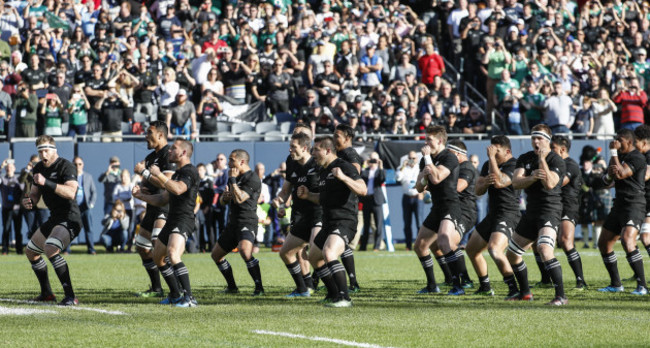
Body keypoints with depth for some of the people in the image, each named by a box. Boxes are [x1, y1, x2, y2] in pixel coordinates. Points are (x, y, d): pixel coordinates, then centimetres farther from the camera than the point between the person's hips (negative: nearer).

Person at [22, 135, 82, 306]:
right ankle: (46, 293, 32)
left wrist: (46, 182, -37)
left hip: (69, 219, -10)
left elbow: (70, 193, -31)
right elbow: (35, 194, 19)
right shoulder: (39, 169, 10)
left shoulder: (66, 166, -16)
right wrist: (28, 200, -5)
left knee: (50, 249, -32)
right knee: (30, 252, 20)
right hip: (54, 218, 10)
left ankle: (70, 297, -32)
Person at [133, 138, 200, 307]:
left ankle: (189, 298, -33)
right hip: (172, 221, 11)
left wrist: (158, 174, -22)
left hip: (184, 220, -11)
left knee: (173, 254, -29)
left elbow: (178, 189, -29)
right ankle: (175, 295, 30)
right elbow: (162, 200, 26)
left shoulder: (189, 171, -10)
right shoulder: (177, 173, 22)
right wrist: (141, 195, 14)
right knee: (158, 258, 20)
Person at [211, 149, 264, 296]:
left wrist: (232, 180, -15)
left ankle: (259, 287, -27)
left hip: (247, 222, -10)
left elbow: (239, 198, -23)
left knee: (245, 251, -33)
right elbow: (222, 201, 24)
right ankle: (232, 286, 26)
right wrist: (224, 197, 0)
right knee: (216, 254, 15)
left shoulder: (252, 179, -12)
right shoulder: (235, 177, 17)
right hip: (233, 223, 10)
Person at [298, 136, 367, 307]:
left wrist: (343, 177, -35)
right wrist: (308, 195, 15)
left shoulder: (344, 167, -12)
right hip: (328, 224, 11)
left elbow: (362, 190, -23)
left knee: (329, 253, -30)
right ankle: (333, 295, 33)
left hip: (344, 222, -11)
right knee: (314, 257, 21)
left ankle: (344, 298, -31)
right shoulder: (323, 172, 18)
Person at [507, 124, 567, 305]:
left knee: (545, 250, -30)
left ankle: (561, 296, -29)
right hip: (531, 211, 8)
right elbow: (516, 183, -4)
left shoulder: (556, 161, -8)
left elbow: (550, 184, -23)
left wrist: (542, 159, -22)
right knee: (511, 254, 15)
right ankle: (524, 292, 34)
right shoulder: (525, 159, 10)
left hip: (549, 211, -8)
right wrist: (533, 177, -23)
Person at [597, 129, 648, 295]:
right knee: (604, 243, 11)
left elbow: (621, 174, -23)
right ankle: (615, 284, 22)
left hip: (634, 205, -10)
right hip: (619, 205, 10)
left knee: (627, 241, -27)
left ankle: (642, 286, -25)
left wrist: (613, 152, -14)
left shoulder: (637, 158, -11)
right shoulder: (620, 157, 17)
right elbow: (606, 182, 19)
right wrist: (609, 175, -6)